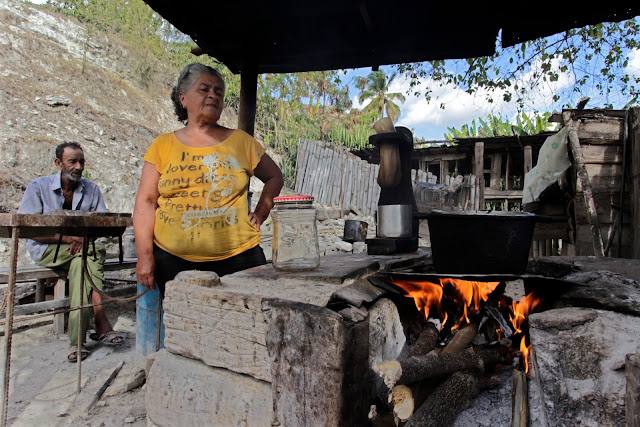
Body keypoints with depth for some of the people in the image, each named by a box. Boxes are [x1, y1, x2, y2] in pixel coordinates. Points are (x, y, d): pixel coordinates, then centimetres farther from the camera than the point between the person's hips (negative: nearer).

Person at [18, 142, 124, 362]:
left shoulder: (91, 189, 5)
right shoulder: (38, 187, -3)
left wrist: (84, 238, -24)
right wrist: (68, 238, -23)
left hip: (80, 248, 3)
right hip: (46, 249, -3)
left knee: (80, 262, -34)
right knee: (93, 253, -32)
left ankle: (78, 338, -36)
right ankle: (101, 324, -35)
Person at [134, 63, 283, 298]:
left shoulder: (240, 141, 8)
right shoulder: (163, 146, 7)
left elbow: (274, 177, 19)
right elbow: (146, 201, 4)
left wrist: (260, 214, 6)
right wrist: (145, 255, -3)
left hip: (235, 257, 0)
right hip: (172, 258, 1)